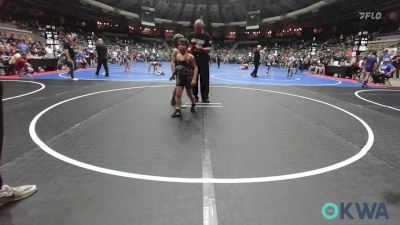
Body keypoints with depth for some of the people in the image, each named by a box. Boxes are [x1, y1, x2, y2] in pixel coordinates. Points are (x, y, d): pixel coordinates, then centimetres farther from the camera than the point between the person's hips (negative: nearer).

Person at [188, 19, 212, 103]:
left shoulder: (207, 36, -3)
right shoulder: (191, 35, 6)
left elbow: (209, 49, -9)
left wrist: (201, 48, -26)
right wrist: (190, 49, -6)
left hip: (204, 61, -2)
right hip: (193, 60, 3)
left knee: (204, 79, 1)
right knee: (193, 79, 7)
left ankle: (205, 97, 10)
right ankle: (195, 96, 17)